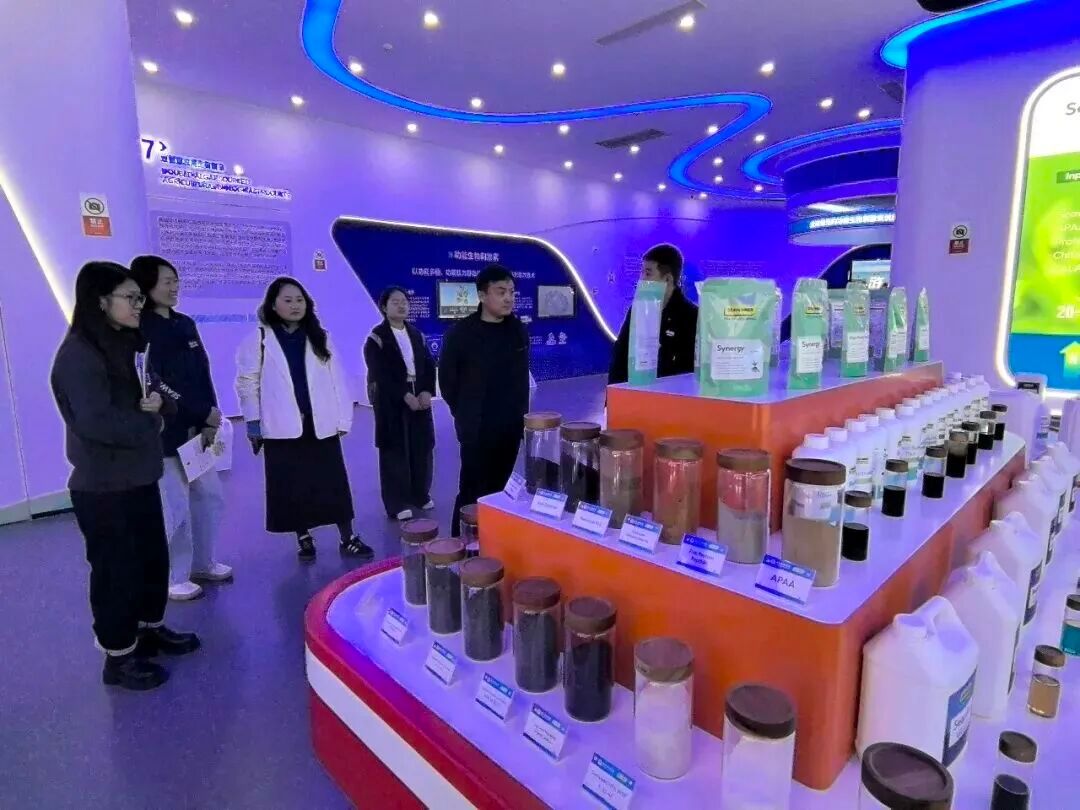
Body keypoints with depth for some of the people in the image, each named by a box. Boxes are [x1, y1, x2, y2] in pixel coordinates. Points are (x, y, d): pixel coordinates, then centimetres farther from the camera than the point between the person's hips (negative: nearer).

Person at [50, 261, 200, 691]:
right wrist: (148, 417, -12)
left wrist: (159, 404, -9)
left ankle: (150, 629, 36)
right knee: (116, 571, 5)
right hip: (103, 488, -8)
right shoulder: (78, 355, -18)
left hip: (139, 477, 9)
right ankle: (119, 656, 22)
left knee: (154, 558, 18)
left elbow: (150, 397, 14)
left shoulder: (126, 345, 10)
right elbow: (95, 423, -27)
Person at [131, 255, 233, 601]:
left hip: (196, 429, 7)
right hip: (164, 434, -7)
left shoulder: (185, 324, 10)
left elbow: (204, 375, 8)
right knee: (175, 510, 2)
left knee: (209, 498, 14)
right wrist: (204, 413, -12)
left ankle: (203, 564, 32)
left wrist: (209, 421, -3)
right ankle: (173, 578, 20)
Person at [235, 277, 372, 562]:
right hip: (283, 428, -1)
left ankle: (348, 538, 15)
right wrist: (253, 423, 0)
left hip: (321, 425, 2)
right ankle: (304, 538, 24)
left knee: (334, 484, 5)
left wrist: (343, 418, -1)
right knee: (292, 488, 8)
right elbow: (247, 382, 1)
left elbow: (336, 380, 4)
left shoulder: (320, 338, 7)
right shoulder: (259, 339, -2)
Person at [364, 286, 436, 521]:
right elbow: (380, 373, -14)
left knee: (421, 447, 8)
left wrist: (427, 391, -10)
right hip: (391, 401, -5)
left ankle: (420, 494, 23)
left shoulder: (416, 334, 11)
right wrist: (405, 395, -20)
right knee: (395, 450, -1)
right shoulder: (377, 337, -6)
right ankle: (398, 502, 8)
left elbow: (429, 364, 6)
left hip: (420, 397, 5)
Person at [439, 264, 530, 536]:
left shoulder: (518, 330, 4)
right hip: (477, 430, -4)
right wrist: (466, 417, 5)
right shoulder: (460, 333, -9)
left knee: (499, 490, 13)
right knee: (472, 493, 1)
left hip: (511, 427, 4)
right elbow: (447, 380, 0)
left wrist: (521, 414, 11)